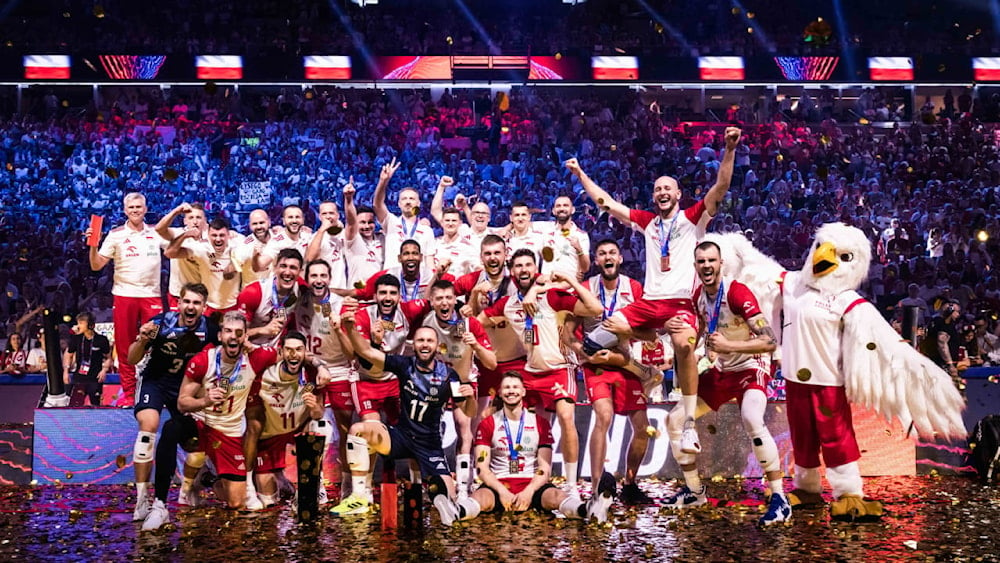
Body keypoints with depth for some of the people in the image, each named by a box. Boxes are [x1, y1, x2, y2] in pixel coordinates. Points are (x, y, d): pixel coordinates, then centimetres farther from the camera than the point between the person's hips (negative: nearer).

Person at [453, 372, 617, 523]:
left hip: (532, 484, 0)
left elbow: (545, 468, 1)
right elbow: (482, 467, -2)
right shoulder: (487, 425, 7)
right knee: (481, 497, -38)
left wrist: (528, 492, -18)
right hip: (499, 484, 0)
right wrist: (502, 492, -20)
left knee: (555, 496, -35)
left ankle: (589, 509, -67)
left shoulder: (540, 423, 9)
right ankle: (457, 511, -74)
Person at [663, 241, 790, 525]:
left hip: (750, 368, -8)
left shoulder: (738, 293, -24)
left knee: (752, 421, -34)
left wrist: (729, 345, -36)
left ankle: (779, 499, -24)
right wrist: (673, 326, -7)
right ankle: (694, 491, 20)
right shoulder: (698, 296, -1)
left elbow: (770, 342, -29)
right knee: (675, 419, 4)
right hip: (720, 371, 8)